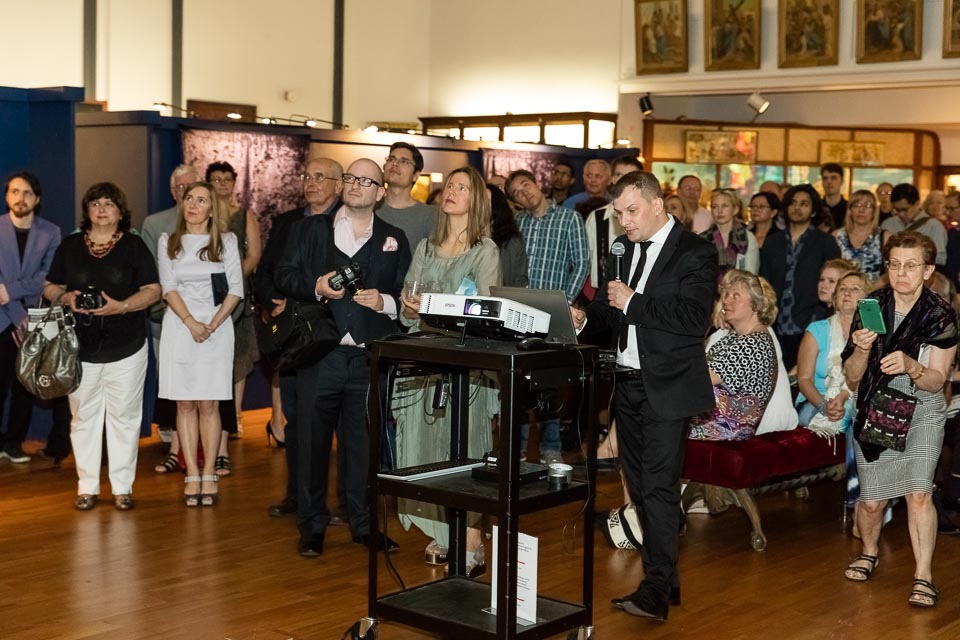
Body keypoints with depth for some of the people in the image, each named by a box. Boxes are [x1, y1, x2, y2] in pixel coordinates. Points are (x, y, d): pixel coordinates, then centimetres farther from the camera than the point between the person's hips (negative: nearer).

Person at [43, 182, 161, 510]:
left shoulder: (134, 245, 3)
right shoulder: (69, 246, 9)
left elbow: (153, 289, -1)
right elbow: (49, 287, 12)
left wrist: (122, 306, -17)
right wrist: (65, 297, -10)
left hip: (126, 348, -1)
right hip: (80, 348, 2)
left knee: (124, 416, 2)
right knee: (83, 416, 4)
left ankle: (122, 486, 11)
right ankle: (87, 486, 13)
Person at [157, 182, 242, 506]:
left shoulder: (226, 241, 6)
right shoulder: (168, 242, 9)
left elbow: (235, 289, 0)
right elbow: (168, 287, 0)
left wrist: (213, 324, -12)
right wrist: (191, 323, -13)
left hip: (216, 329, -1)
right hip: (179, 328, 1)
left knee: (208, 404, -1)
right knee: (185, 404, 1)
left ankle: (209, 475, 3)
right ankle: (192, 476, 3)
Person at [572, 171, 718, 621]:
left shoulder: (694, 253, -9)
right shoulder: (625, 247, 13)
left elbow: (694, 317, -21)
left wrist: (632, 302, -19)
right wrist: (585, 318, -6)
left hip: (666, 388, -8)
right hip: (628, 382, 8)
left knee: (659, 487, -11)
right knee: (640, 487, 13)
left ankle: (656, 591, -8)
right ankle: (665, 579, 24)